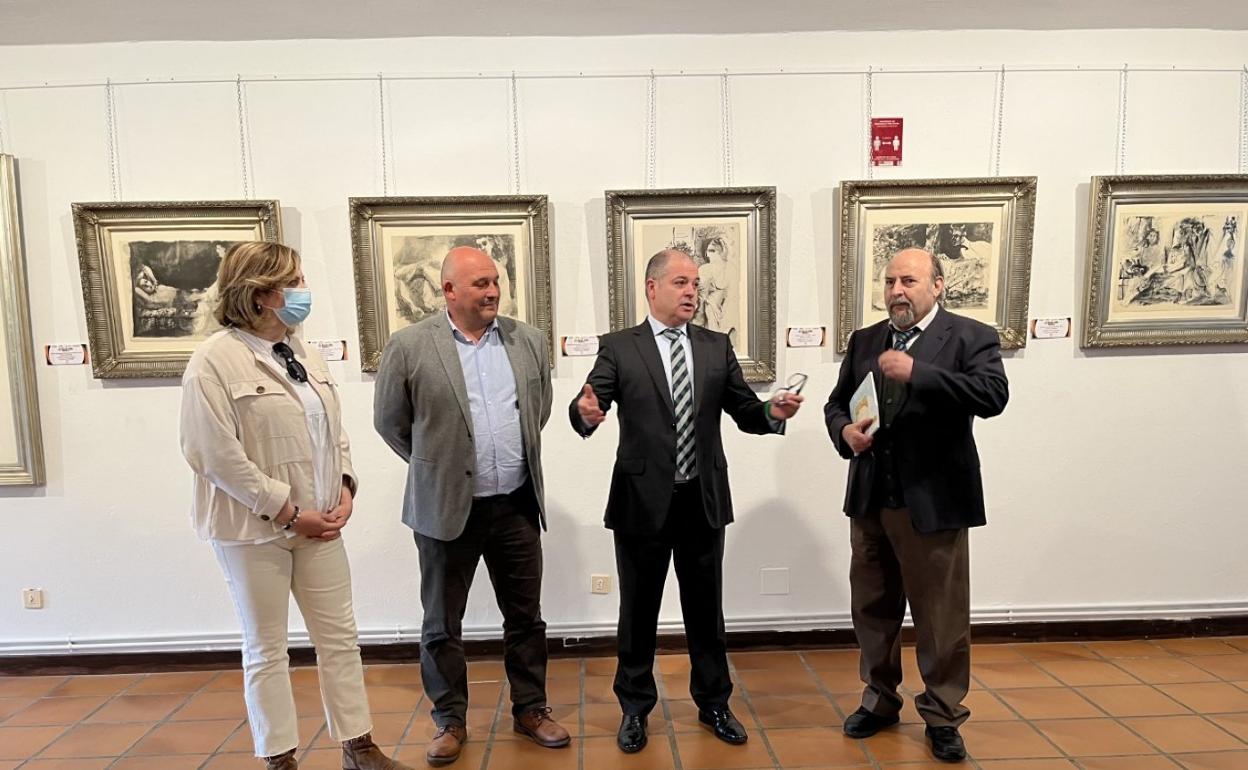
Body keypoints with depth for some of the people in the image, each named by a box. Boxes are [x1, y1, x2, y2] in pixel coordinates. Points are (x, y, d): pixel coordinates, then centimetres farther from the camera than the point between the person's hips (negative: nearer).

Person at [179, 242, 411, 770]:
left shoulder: (301, 353, 7)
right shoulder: (216, 361, -14)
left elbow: (333, 430, 11)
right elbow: (220, 457, -18)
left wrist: (345, 487, -3)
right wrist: (288, 512, -16)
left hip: (318, 522, 6)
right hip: (255, 527, -6)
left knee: (340, 638, 12)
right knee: (266, 650, 11)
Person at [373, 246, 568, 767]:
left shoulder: (529, 341, 1)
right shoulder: (409, 347, -9)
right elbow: (389, 422, 1)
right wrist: (437, 467, 9)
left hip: (517, 505, 3)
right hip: (446, 508, -2)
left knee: (525, 617, 15)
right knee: (442, 625, 12)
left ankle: (530, 710, 33)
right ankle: (450, 721, 31)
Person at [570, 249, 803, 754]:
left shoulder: (717, 347, 6)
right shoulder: (618, 348, -3)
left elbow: (744, 411, 4)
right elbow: (586, 409, -13)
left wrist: (773, 412, -17)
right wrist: (585, 411, -36)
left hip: (703, 500, 3)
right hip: (642, 500, -2)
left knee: (706, 608, 16)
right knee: (639, 610, 13)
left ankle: (713, 704, 37)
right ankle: (635, 708, 33)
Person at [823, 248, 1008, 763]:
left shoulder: (971, 337, -5)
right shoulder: (864, 341, 10)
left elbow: (994, 396, -21)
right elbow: (836, 403, 13)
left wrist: (917, 372, -28)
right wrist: (844, 431, -9)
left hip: (933, 501, -4)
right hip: (870, 499, 5)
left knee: (941, 615, 7)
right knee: (872, 608, 16)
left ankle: (942, 715, 27)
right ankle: (879, 699, 36)